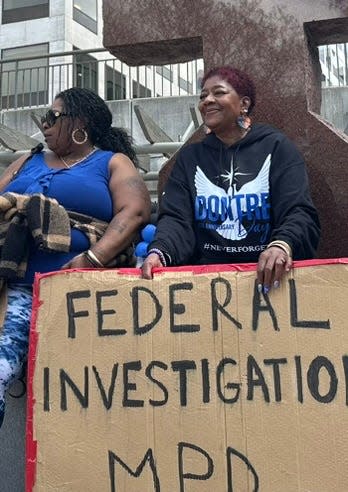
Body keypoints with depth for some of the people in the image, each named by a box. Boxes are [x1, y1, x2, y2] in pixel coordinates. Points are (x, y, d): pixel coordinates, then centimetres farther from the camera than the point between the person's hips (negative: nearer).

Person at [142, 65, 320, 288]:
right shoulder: (189, 157, 14)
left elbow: (299, 212, -6)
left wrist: (282, 245, -29)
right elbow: (176, 217, 1)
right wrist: (160, 252, -22)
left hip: (268, 273, -1)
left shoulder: (276, 147, 5)